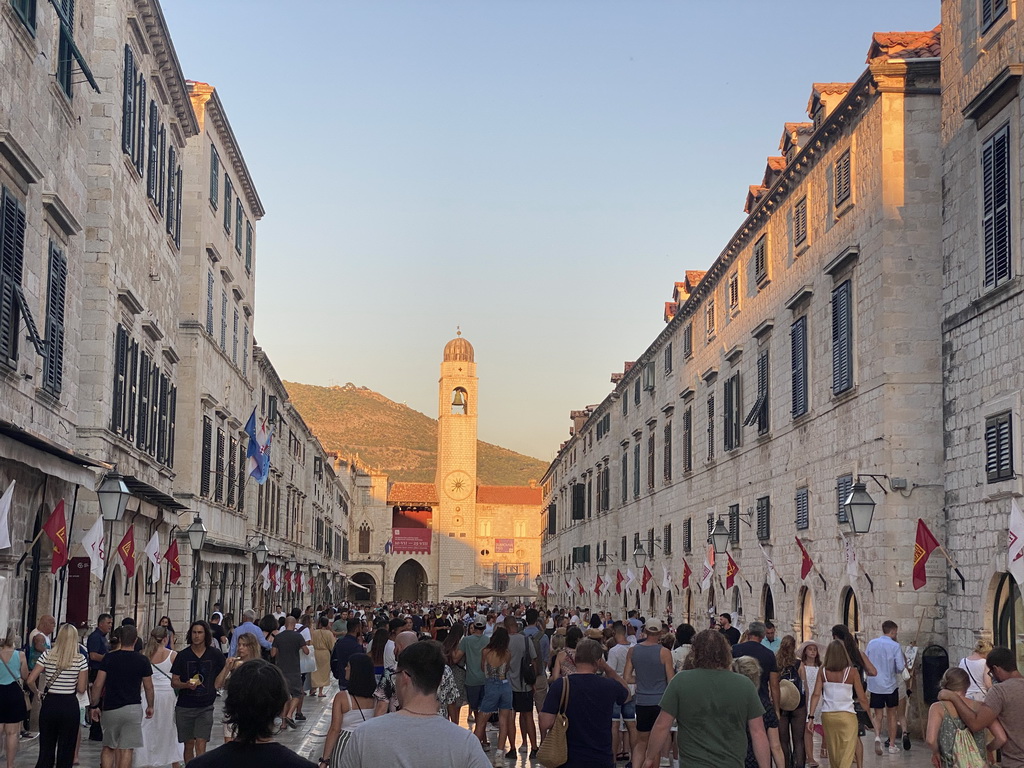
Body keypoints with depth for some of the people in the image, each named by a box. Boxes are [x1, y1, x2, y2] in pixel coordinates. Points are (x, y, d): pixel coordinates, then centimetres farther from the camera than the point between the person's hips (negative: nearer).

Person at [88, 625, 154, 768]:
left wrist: (94, 705, 6)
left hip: (111, 708, 0)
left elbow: (98, 685, -4)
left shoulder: (109, 658, -3)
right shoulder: (142, 660, -1)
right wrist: (150, 706, 20)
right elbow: (148, 687, 6)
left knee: (108, 748, 13)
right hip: (133, 708, 0)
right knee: (126, 750, 3)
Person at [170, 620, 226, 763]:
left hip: (205, 707, -1)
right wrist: (186, 685, -20)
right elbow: (174, 681, 0)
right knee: (188, 745, 9)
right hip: (184, 707, 1)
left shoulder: (215, 654, -2)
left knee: (200, 745, -12)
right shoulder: (183, 656, -2)